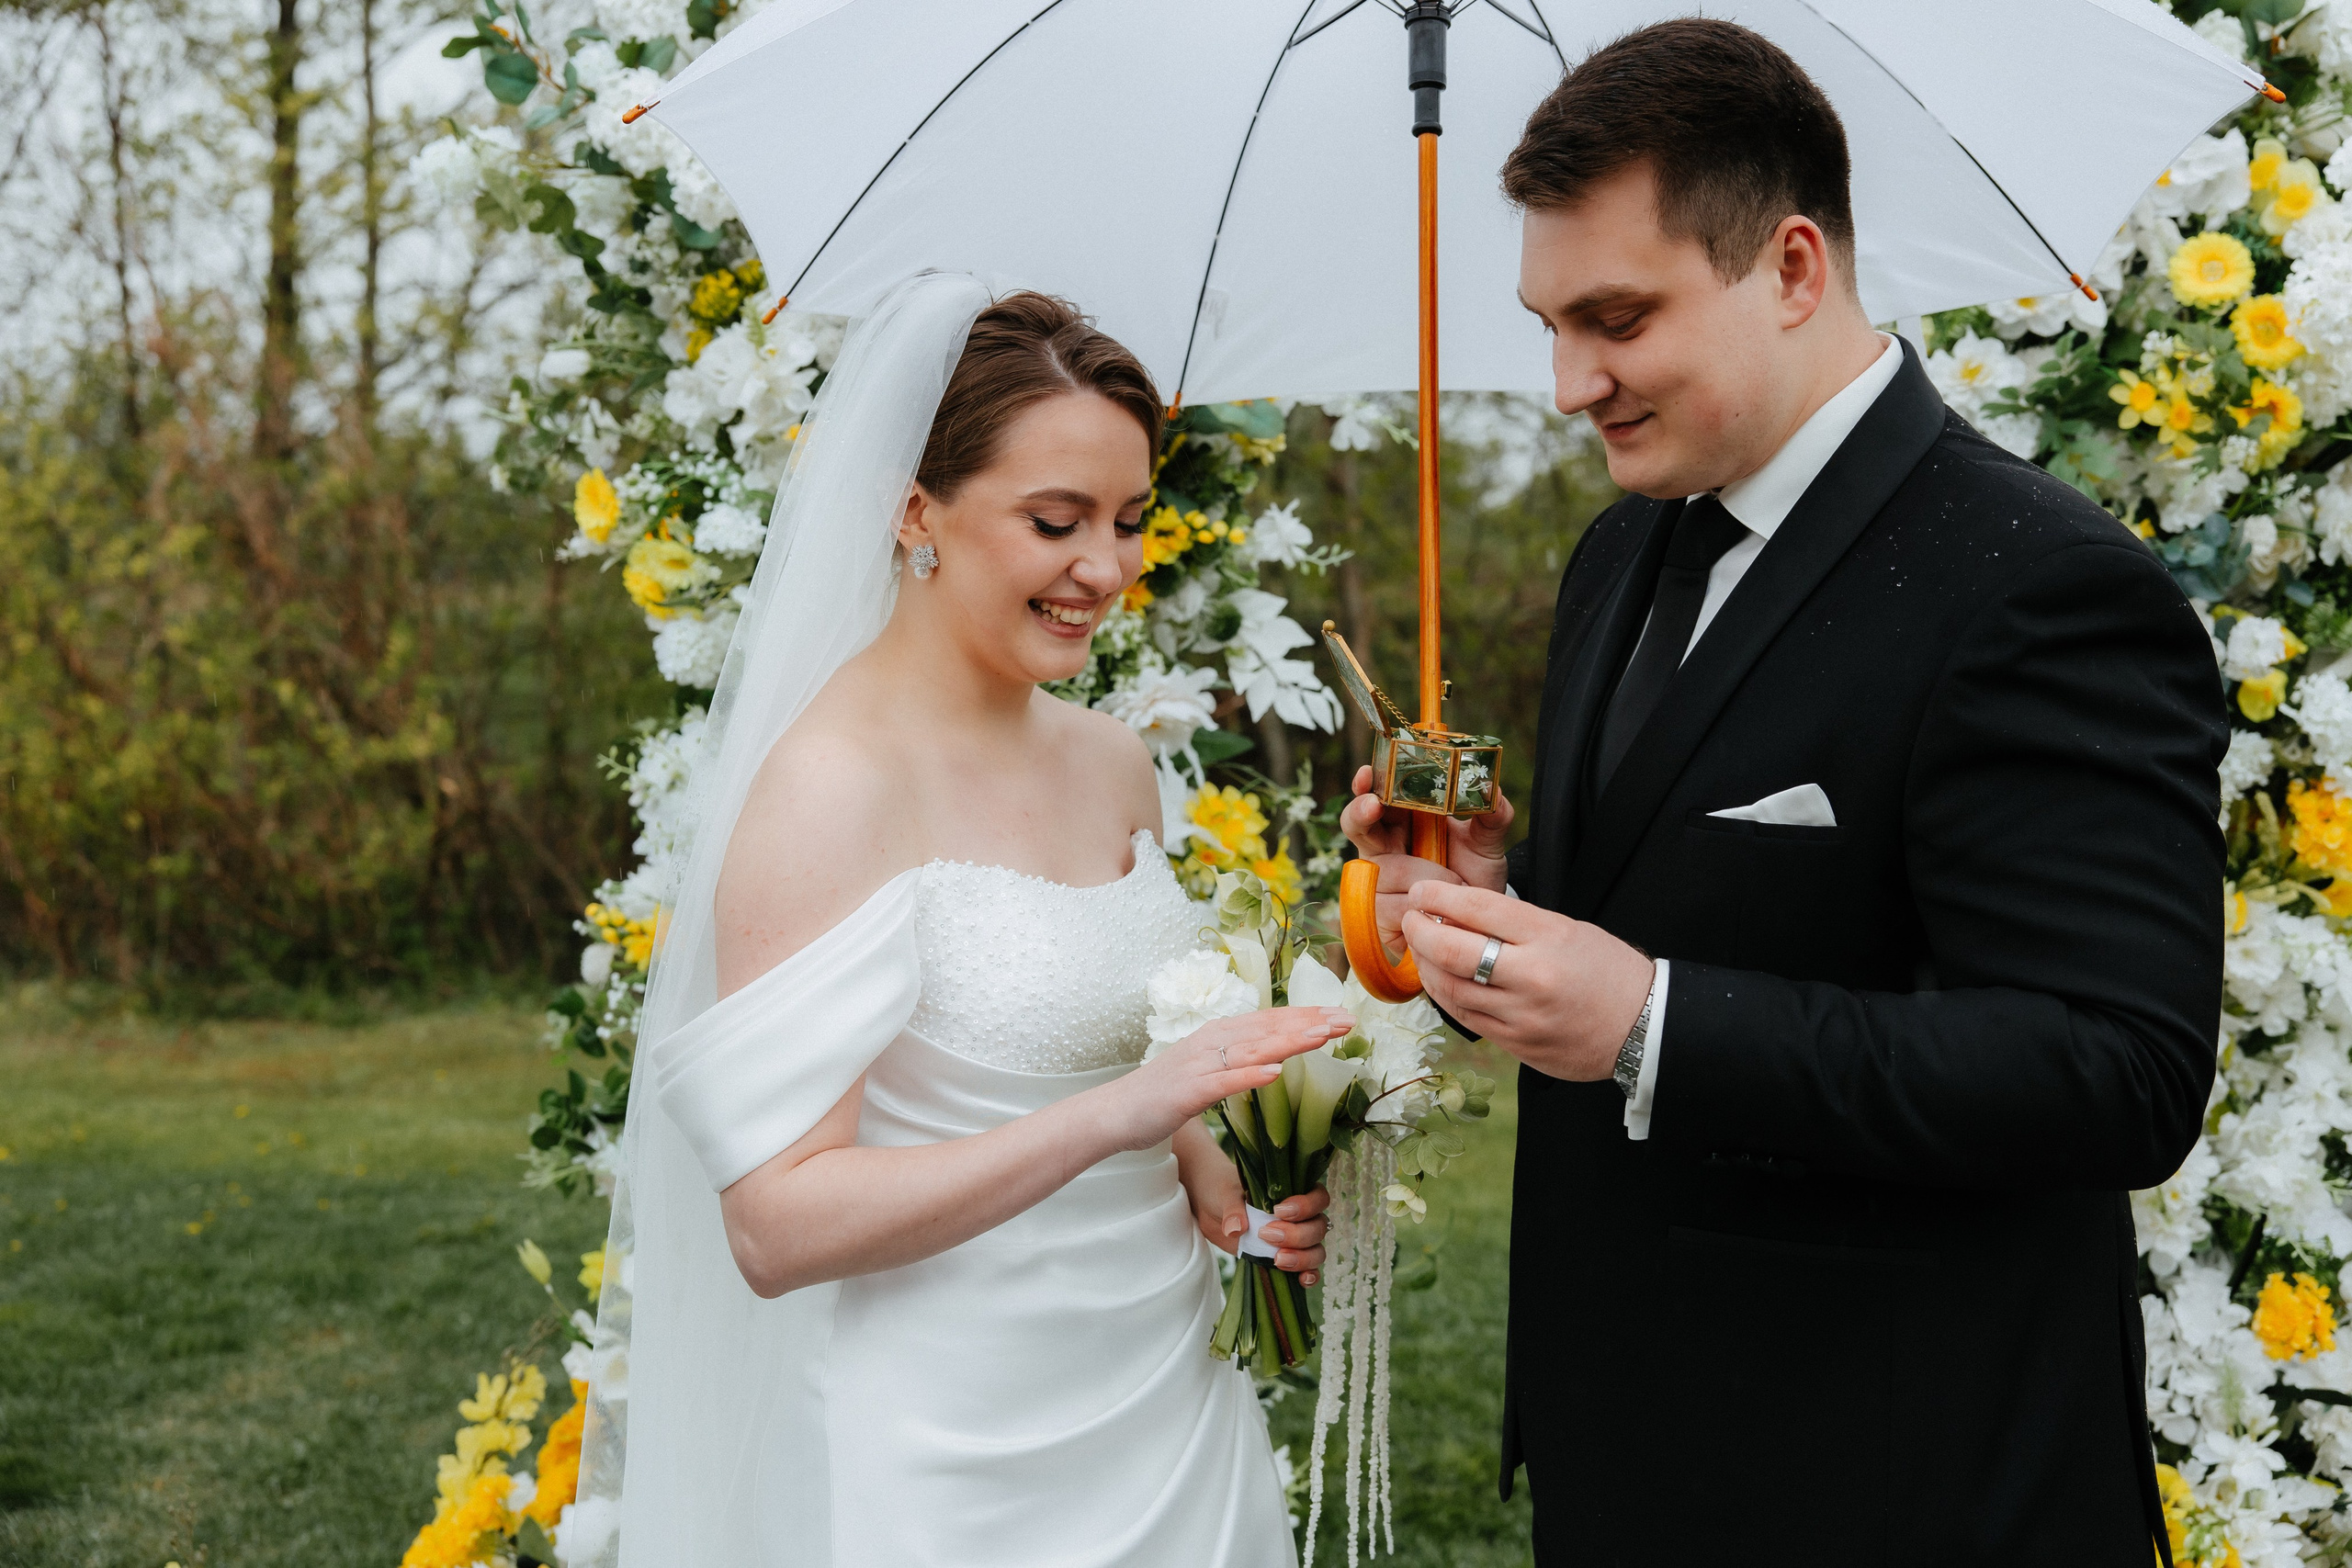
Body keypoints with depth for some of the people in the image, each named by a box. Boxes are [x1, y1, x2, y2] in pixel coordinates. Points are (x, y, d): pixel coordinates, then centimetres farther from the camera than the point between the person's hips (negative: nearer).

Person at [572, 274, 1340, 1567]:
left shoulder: (1115, 762, 3)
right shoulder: (831, 782, -18)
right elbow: (774, 1225, -23)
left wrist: (1225, 1189, 0)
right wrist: (1110, 1117, -30)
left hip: (1166, 1405, 7)